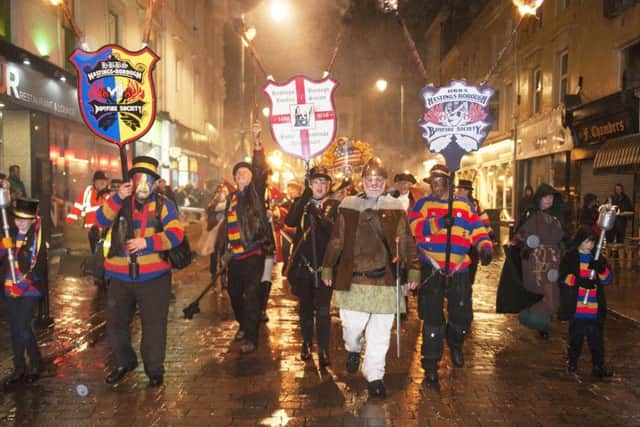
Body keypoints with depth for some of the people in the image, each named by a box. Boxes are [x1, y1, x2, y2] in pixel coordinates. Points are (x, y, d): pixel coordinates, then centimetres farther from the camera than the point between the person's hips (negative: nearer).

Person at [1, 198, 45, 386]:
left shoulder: (37, 238, -7)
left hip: (30, 290, -5)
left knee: (23, 327, -11)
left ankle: (35, 365, 8)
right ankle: (19, 368, 22)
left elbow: (41, 267, -10)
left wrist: (24, 282, -18)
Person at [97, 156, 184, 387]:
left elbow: (176, 234, -12)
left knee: (154, 325, 4)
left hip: (154, 277, -3)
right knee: (116, 322, 15)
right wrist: (117, 198, -21)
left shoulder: (163, 205, -1)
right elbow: (102, 220, -9)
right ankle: (124, 362, 36)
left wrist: (147, 242, -23)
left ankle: (154, 369, 20)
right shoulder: (120, 203, 8)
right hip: (120, 276, 3)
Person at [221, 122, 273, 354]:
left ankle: (251, 337, 0)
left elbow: (260, 169, -16)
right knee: (234, 292, 16)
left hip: (253, 252, -6)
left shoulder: (256, 191, 0)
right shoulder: (231, 198, 16)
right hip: (235, 255, 7)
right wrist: (225, 249, 19)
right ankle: (243, 324, 38)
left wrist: (257, 142, -25)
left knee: (251, 294, -6)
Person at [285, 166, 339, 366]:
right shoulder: (301, 203, 8)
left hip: (324, 264, -2)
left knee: (322, 309, -4)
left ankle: (323, 350, 4)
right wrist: (305, 198, -16)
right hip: (303, 263, 3)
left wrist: (319, 214, -25)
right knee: (305, 307, 14)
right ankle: (307, 344, 30)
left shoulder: (334, 206, 1)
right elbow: (290, 222, -12)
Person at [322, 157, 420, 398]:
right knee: (352, 325, 2)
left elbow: (406, 243, 7)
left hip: (384, 279, 0)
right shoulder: (348, 207, 6)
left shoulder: (395, 209, 5)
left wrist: (413, 270, 3)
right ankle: (353, 349, 38)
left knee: (380, 333, 4)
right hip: (352, 278, 0)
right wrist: (327, 268, 10)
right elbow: (336, 241, 9)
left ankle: (375, 376, 21)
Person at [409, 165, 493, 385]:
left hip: (459, 271, 3)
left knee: (463, 316, 11)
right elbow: (415, 226, -15)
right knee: (432, 319, -2)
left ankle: (455, 345, 44)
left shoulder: (464, 205, 10)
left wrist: (485, 247, -16)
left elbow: (477, 230, 3)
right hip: (431, 270, -2)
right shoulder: (423, 204, 3)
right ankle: (430, 365, 12)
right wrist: (439, 222, -29)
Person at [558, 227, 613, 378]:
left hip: (595, 307, 2)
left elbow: (608, 279, 3)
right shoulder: (569, 257, 1)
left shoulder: (598, 259, 10)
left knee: (596, 337, 2)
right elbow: (563, 276, -7)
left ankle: (598, 366, 8)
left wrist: (601, 269, -18)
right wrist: (579, 281, -22)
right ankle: (572, 362, 24)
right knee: (576, 335, 8)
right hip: (576, 306, -2)